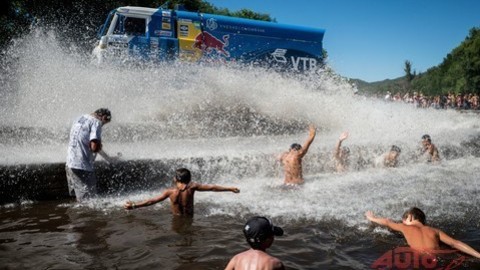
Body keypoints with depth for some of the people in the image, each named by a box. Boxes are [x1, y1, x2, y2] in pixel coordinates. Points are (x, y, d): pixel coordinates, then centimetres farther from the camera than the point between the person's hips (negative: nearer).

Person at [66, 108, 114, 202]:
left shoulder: (80, 118, 17)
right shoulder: (96, 122, -10)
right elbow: (94, 147, -21)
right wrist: (99, 147, 2)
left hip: (70, 163, 9)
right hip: (82, 166, -9)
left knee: (80, 198, 17)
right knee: (88, 200, -4)